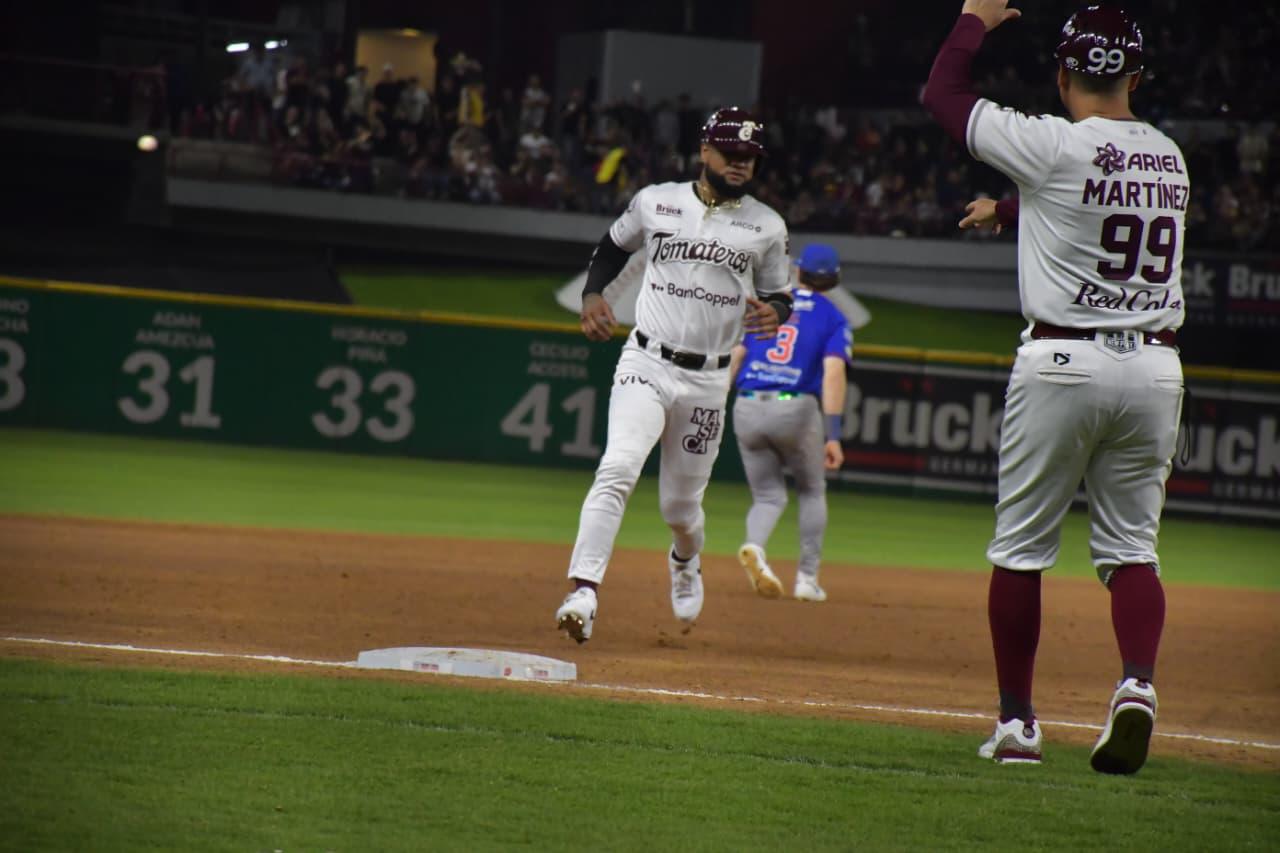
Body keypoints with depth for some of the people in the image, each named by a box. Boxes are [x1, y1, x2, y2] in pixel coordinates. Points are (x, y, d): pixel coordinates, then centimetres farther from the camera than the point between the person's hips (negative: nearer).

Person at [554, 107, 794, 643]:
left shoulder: (766, 227, 3)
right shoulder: (655, 202, 3)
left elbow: (778, 297, 12)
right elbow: (613, 247, 19)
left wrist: (773, 313, -13)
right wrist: (592, 293, 1)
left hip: (708, 381, 1)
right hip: (646, 364, -1)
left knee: (681, 504, 9)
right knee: (618, 470, -23)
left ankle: (685, 562, 45)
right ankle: (583, 592, -28)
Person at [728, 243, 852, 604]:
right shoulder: (833, 319, 5)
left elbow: (733, 357, 6)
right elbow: (833, 372, -9)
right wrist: (833, 436, -13)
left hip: (747, 410, 2)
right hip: (797, 411, -2)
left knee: (768, 496, 13)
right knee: (811, 492, 21)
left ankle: (754, 547, -19)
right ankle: (807, 577, 15)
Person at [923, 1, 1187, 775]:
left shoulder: (1052, 146, -10)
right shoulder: (1169, 158, 8)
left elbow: (944, 94, 0)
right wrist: (1015, 206, 38)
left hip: (1064, 362, -4)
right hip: (1156, 365, 4)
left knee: (1021, 548, 7)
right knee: (1132, 546, 9)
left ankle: (1017, 723, 9)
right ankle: (1138, 685, -15)